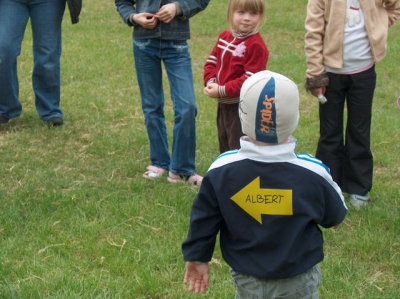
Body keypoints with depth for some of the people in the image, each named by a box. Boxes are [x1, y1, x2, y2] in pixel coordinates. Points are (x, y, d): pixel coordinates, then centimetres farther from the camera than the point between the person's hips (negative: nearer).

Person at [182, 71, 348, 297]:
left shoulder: (222, 170, -17)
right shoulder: (313, 172, -19)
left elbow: (203, 220, -4)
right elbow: (335, 216, 0)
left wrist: (197, 258, 11)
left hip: (246, 281, 1)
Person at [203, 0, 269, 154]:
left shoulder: (256, 45, -19)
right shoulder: (224, 37, 6)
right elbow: (212, 62, 9)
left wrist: (222, 90, -23)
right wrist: (211, 82, -10)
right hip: (223, 105, 8)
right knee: (225, 148, 22)